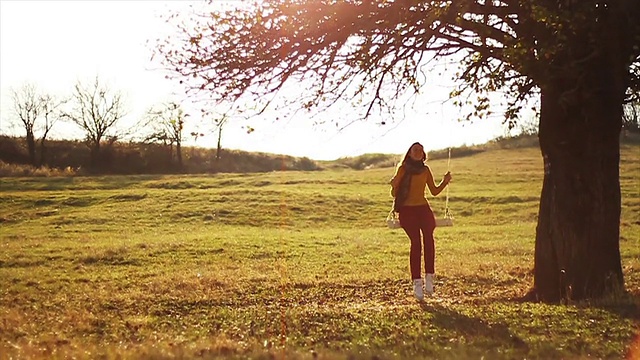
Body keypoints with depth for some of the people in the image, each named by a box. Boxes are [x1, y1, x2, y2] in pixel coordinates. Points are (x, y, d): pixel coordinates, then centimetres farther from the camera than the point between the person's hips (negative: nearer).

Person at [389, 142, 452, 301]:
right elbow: (394, 193, 0)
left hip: (423, 208, 3)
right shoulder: (403, 168, 2)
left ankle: (429, 277, -18)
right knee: (416, 242, -17)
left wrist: (445, 182, 3)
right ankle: (417, 283, -16)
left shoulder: (425, 170, 13)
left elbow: (434, 191, 19)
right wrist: (394, 185, -21)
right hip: (407, 210, -3)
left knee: (428, 238, -21)